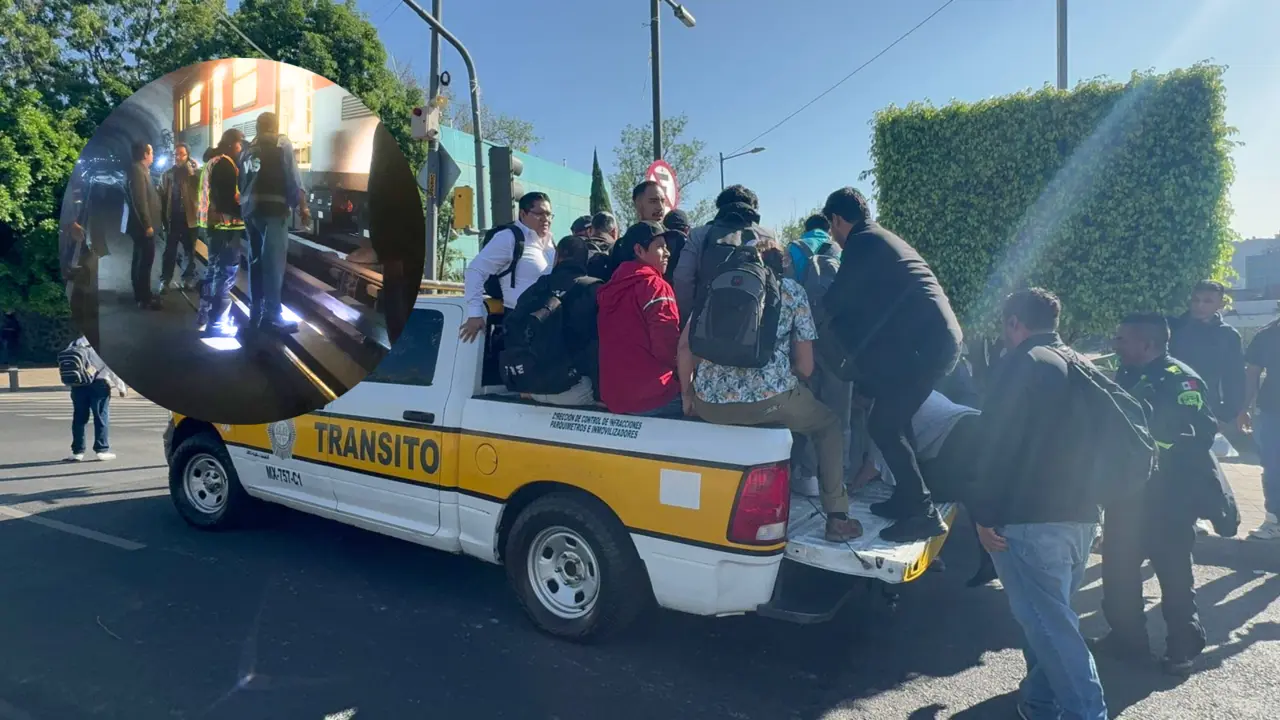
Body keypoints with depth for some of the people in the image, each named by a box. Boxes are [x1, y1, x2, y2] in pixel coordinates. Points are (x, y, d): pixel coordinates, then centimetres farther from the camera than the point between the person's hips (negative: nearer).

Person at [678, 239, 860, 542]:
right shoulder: (792, 290, 14)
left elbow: (685, 346, 13)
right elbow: (805, 367, 12)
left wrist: (687, 395, 24)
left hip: (710, 402, 3)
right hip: (770, 397, -2)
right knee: (828, 425, 26)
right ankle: (837, 517, 19)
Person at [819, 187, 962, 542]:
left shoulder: (863, 243, -6)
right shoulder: (885, 240, 23)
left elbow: (833, 302, -6)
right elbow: (867, 300, 31)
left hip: (923, 344, -10)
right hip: (940, 339, 10)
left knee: (883, 424, -4)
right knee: (893, 420, 19)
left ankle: (922, 513, -2)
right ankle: (907, 497, 25)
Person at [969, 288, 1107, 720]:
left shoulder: (1018, 366, -10)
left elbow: (994, 446, -16)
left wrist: (983, 515, -12)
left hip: (1030, 521, -9)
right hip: (1080, 517, 9)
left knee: (1048, 625, -4)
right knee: (1052, 616, 19)